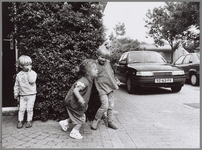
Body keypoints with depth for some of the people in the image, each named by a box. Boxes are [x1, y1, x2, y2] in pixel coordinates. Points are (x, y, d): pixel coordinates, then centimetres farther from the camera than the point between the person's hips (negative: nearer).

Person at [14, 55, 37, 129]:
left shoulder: (33, 73, -5)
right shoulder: (19, 75, 4)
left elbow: (32, 81, -24)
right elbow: (16, 85, 11)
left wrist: (29, 72, -19)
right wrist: (16, 93, 10)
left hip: (31, 94, -2)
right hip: (22, 95, 3)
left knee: (29, 109, 3)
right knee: (21, 108, 5)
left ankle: (29, 121, 18)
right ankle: (20, 120, 20)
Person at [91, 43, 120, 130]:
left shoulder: (108, 63, 7)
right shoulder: (95, 64, -12)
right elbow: (95, 78, -13)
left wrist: (116, 81, 23)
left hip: (110, 87, 7)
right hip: (102, 88, -7)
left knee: (111, 106, 12)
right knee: (105, 106, -11)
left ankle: (110, 121, 27)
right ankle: (96, 120, 10)